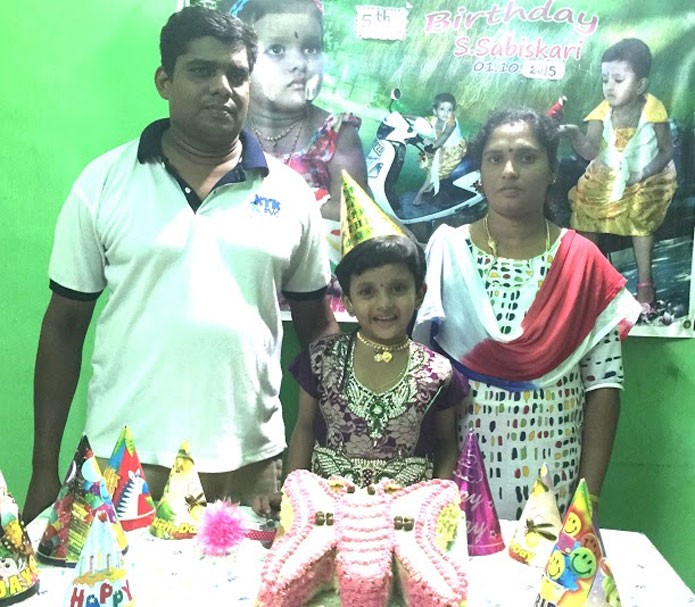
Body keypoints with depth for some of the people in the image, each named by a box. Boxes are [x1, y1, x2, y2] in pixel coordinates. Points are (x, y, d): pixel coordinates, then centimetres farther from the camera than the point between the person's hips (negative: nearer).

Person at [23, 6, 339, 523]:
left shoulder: (290, 194, 2)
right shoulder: (103, 184, -1)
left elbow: (317, 327, 9)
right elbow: (64, 325, 2)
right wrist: (45, 470, 1)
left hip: (250, 461, 1)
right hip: (126, 460, -1)